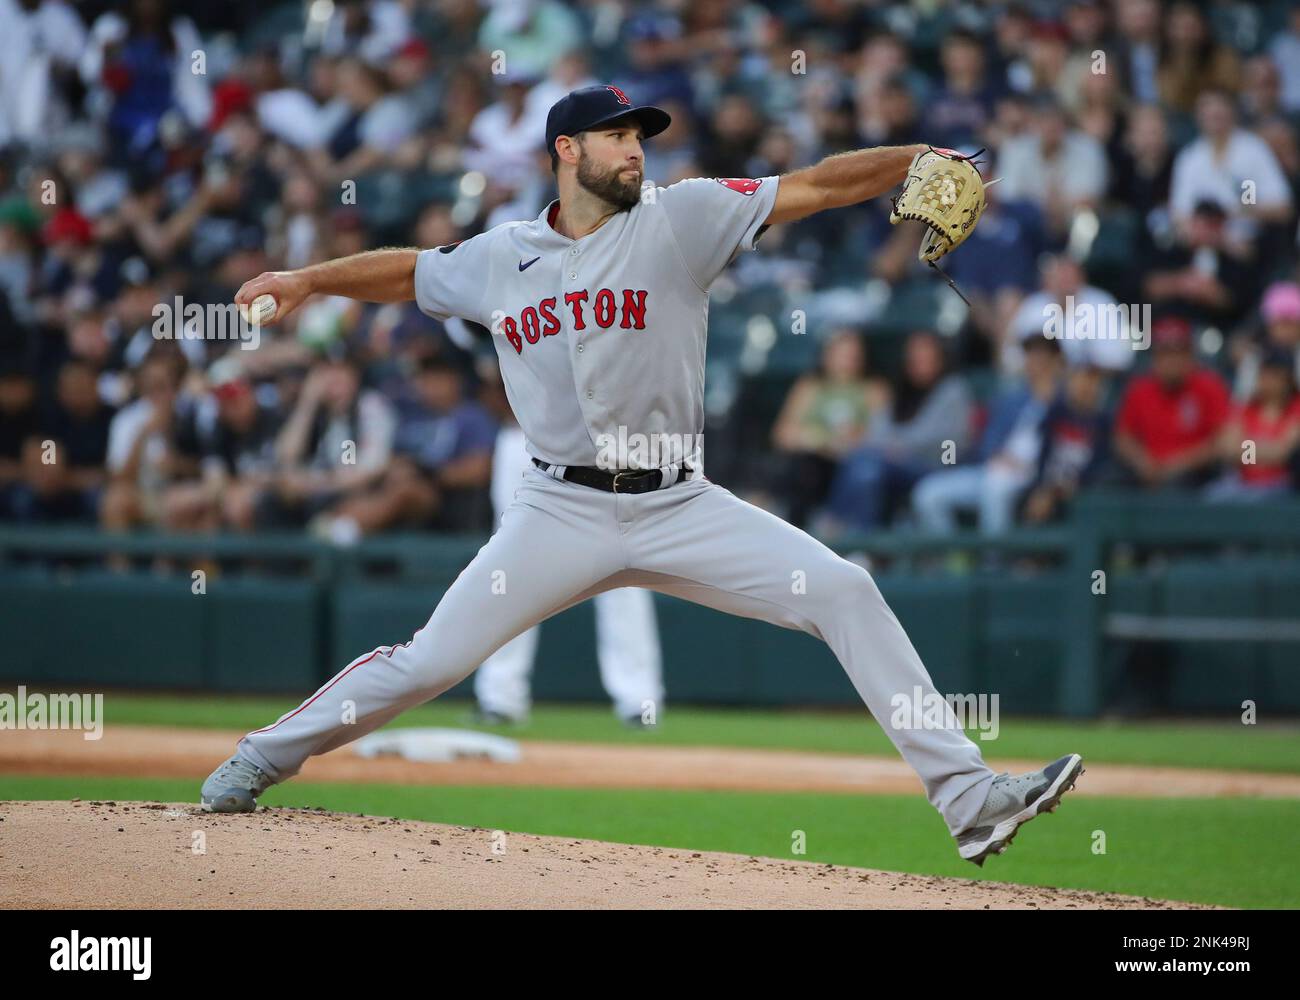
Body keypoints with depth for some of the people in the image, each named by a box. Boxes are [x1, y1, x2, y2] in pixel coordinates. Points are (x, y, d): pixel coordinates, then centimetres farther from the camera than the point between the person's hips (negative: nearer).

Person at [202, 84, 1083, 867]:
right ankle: (261, 761, 19)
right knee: (431, 661, -3)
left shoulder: (680, 220, 0)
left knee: (843, 590, -15)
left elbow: (813, 187, -8)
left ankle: (967, 797, -15)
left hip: (679, 507, 0)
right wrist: (307, 279, 14)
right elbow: (409, 272, 25)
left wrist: (913, 158, -20)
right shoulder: (500, 260, 8)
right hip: (562, 513, 1)